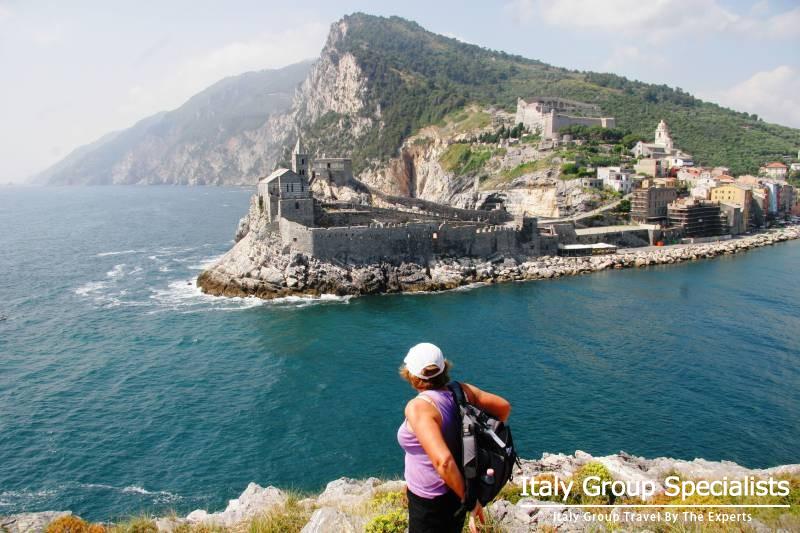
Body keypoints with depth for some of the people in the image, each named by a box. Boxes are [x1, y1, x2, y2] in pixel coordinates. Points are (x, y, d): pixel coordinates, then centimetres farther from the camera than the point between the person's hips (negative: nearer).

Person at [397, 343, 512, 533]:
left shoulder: (419, 407, -28)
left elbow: (443, 462, -36)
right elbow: (504, 407, 2)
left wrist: (468, 499, -22)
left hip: (431, 503, -7)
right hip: (454, 494, 7)